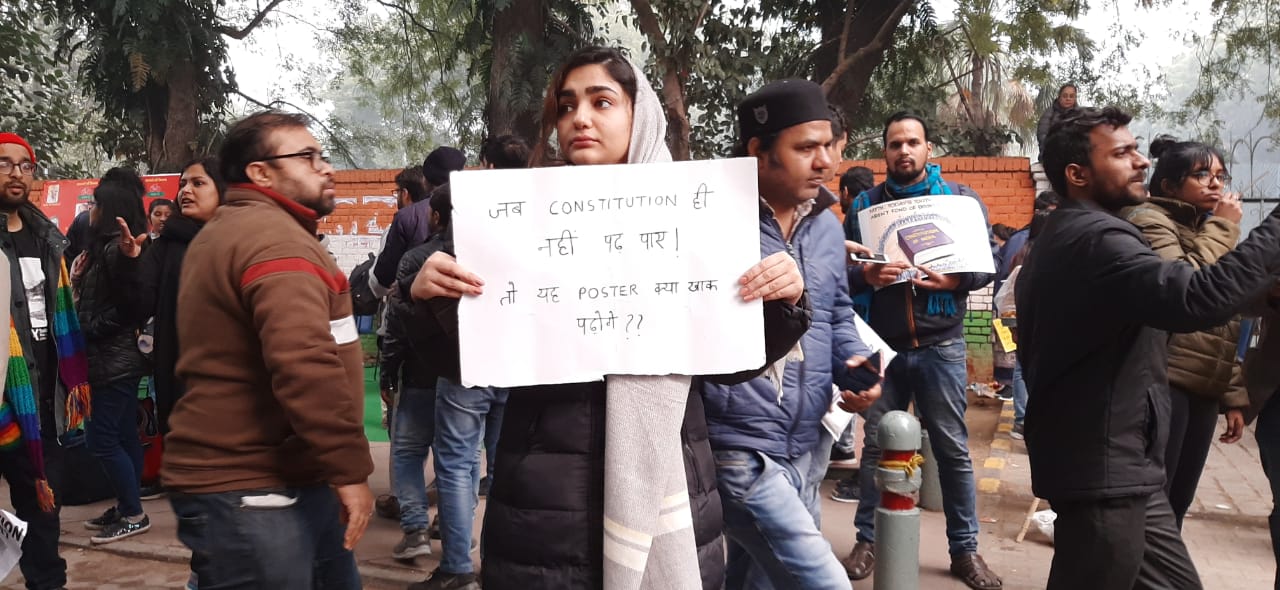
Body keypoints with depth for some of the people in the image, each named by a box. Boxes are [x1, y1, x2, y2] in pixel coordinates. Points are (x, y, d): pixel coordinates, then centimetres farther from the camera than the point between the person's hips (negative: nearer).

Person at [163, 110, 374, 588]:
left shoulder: (228, 231, 18)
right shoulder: (275, 238, -18)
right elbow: (306, 366, -30)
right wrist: (350, 469, -22)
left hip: (286, 482, 11)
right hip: (250, 494, -11)